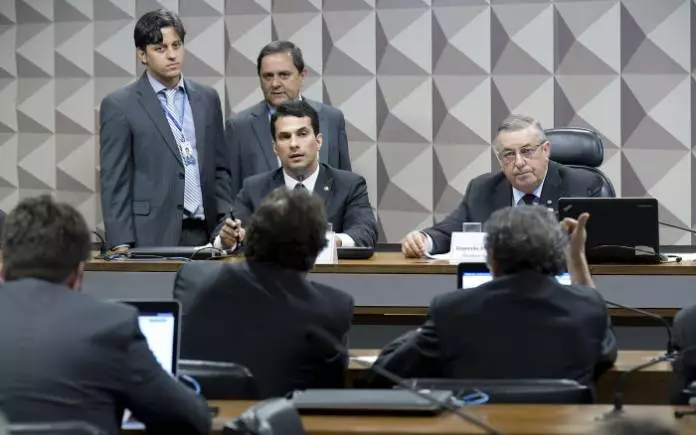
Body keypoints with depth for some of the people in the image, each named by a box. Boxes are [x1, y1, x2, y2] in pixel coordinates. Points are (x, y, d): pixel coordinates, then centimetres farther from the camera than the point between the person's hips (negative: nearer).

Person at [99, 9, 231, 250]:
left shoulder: (207, 98, 13)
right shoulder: (119, 106, -1)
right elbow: (114, 182, -3)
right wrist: (122, 245, -10)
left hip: (206, 234, 4)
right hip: (153, 238, -4)